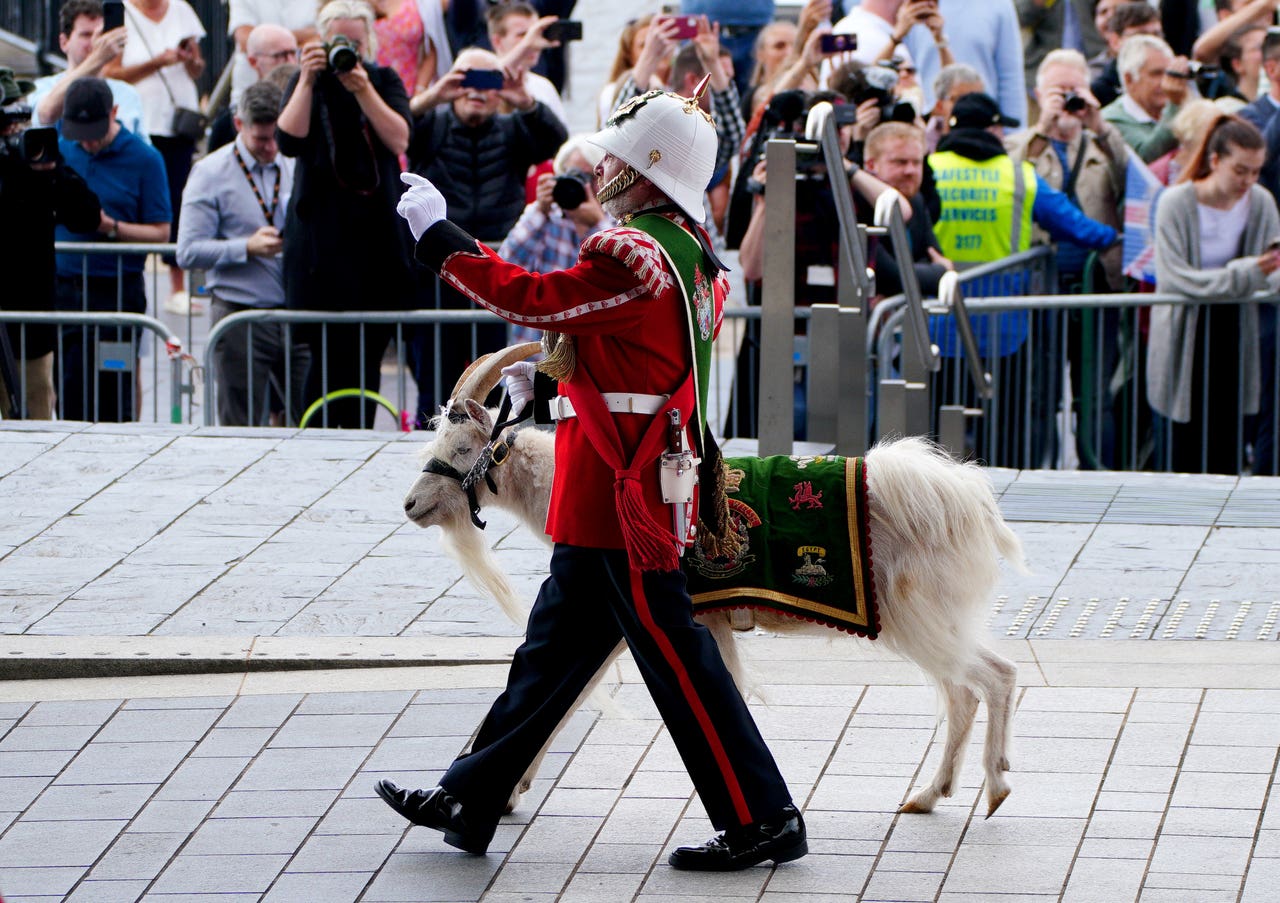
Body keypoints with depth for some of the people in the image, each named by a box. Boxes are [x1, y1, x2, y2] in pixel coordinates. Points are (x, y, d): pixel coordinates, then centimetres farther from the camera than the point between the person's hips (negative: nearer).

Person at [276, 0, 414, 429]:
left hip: (378, 233, 2)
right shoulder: (309, 84, 6)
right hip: (323, 236, -2)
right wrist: (308, 81, -17)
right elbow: (289, 141, -10)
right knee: (328, 350, -8)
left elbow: (399, 140, -7)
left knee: (370, 350, 2)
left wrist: (363, 89, -16)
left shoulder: (385, 81, 10)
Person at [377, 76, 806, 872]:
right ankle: (470, 801, 23)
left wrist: (438, 231, -9)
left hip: (621, 502, -10)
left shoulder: (633, 256, -19)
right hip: (624, 499, 10)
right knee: (555, 646, 15)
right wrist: (558, 370, 17)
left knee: (674, 656, -5)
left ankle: (762, 820, -1)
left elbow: (529, 298, -18)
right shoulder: (690, 253, 12)